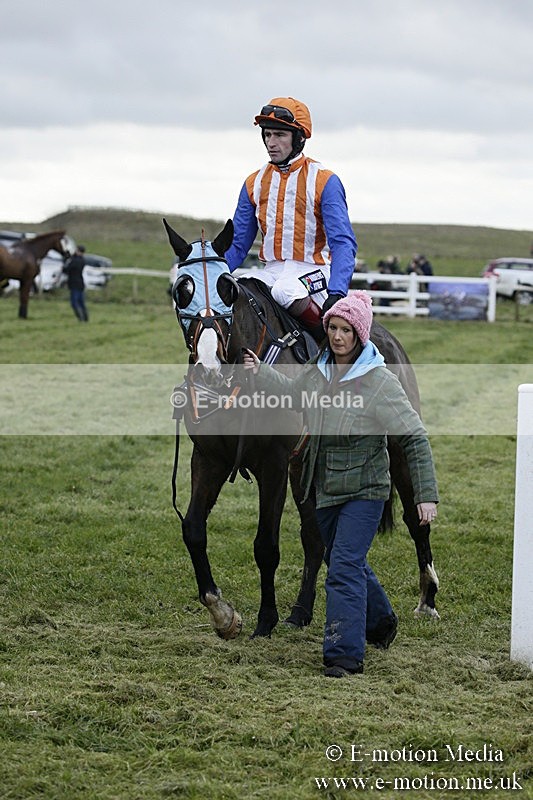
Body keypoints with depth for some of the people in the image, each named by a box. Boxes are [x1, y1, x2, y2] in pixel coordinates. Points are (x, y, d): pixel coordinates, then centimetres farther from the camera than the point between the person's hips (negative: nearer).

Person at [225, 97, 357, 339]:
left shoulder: (324, 181, -5)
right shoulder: (254, 183, 11)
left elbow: (343, 243, -13)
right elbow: (237, 244, 13)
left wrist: (336, 293, -30)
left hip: (313, 271, -5)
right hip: (272, 271, 5)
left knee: (284, 291, -37)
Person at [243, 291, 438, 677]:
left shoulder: (380, 382, -19)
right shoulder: (318, 369, -1)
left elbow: (415, 439, -17)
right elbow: (293, 391, 23)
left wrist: (427, 495, -20)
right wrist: (260, 373, 6)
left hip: (364, 490, -7)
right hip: (326, 488, 7)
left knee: (345, 567, -15)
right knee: (345, 561, 22)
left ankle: (345, 655, -11)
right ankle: (381, 620, 47)